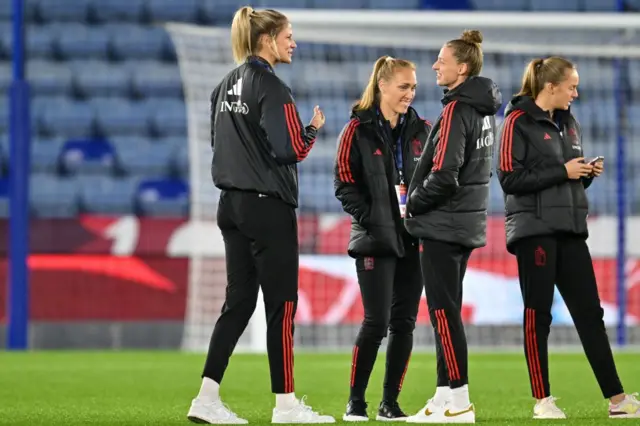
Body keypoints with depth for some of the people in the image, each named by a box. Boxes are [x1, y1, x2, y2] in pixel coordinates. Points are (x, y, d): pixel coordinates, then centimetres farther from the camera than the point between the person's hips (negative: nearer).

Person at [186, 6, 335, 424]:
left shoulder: (226, 86, 12)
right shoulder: (271, 88, -14)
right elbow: (292, 150, -18)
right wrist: (314, 129, 0)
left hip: (232, 203, 8)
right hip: (268, 207, -8)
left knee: (238, 302, 10)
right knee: (282, 305, 0)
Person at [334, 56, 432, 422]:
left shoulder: (422, 130, 11)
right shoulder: (358, 130, -2)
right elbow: (345, 183, -4)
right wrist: (370, 219, -13)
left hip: (414, 239, 4)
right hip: (376, 240, -4)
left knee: (405, 322, 3)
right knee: (377, 321, -9)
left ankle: (390, 402, 12)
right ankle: (356, 402, 2)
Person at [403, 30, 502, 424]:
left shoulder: (456, 111, -16)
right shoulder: (485, 110, 12)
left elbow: (444, 176, -22)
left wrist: (414, 203, -6)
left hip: (443, 226, -9)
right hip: (468, 224, 9)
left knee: (444, 311, -5)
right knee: (447, 310, 14)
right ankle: (447, 393, 16)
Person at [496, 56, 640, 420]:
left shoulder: (569, 123, 14)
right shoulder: (519, 122, -7)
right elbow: (510, 179, -15)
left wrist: (587, 173, -1)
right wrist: (562, 172, -17)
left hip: (570, 229, 7)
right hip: (535, 229, -7)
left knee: (590, 312, 5)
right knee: (538, 314, -1)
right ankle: (543, 401, 6)